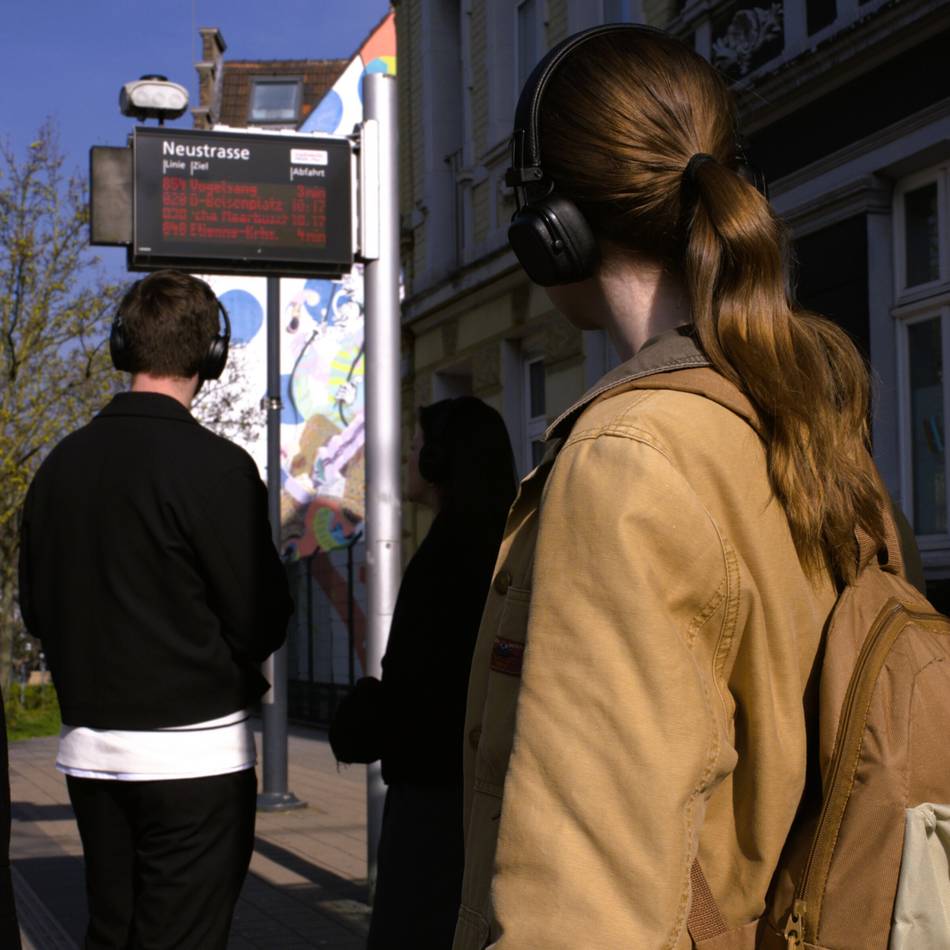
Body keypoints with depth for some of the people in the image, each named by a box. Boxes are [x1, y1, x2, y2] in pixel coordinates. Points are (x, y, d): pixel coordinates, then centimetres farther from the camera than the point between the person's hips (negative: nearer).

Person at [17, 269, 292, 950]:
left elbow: (37, 610, 11)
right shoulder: (215, 466, -14)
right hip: (196, 750, -6)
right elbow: (261, 620, -12)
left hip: (89, 749, 6)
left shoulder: (62, 462, 5)